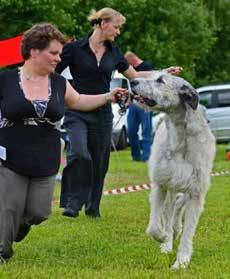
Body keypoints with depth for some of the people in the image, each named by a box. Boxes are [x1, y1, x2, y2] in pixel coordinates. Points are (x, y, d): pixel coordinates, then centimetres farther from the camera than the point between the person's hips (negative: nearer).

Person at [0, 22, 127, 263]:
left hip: (46, 163, 4)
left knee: (38, 212, 1)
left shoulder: (59, 84, 9)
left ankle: (23, 223, 35)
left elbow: (78, 101, 25)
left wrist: (108, 97, 17)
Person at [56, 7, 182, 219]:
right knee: (79, 153, -24)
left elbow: (134, 75, 19)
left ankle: (93, 206, 21)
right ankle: (73, 202, -16)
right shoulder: (75, 48, -6)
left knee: (99, 161, 7)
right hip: (77, 112, -5)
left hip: (102, 113, 5)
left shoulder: (114, 52, 9)